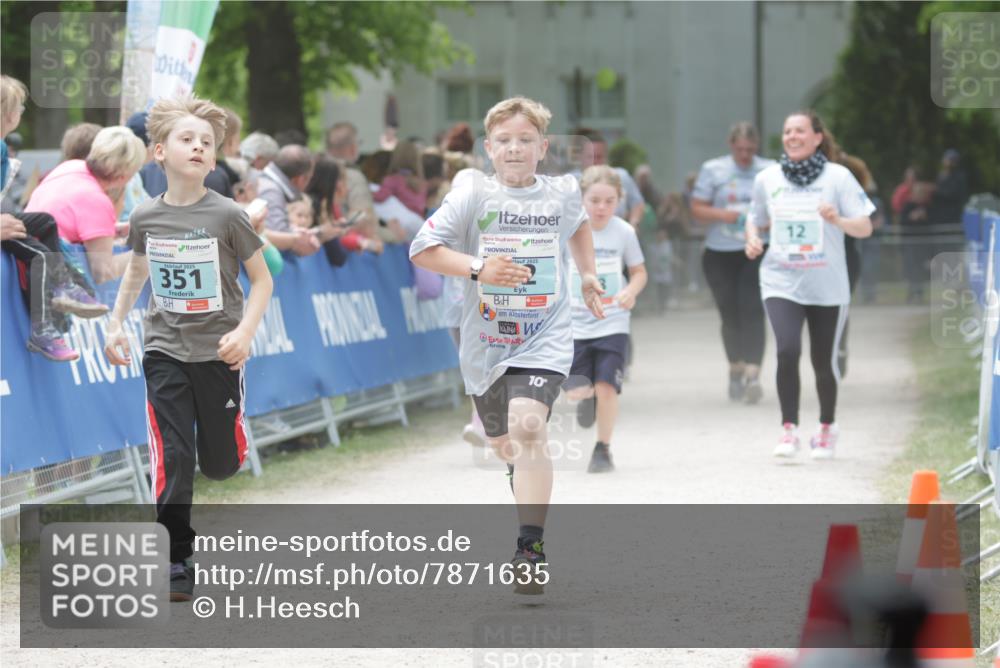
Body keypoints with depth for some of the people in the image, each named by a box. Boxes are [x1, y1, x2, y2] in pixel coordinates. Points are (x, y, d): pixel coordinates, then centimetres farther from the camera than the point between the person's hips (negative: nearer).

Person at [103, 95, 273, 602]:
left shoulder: (227, 215, -11)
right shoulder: (145, 217, -3)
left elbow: (261, 279, -3)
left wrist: (245, 331, -16)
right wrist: (115, 324, 9)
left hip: (218, 352, -1)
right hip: (165, 352, 1)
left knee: (220, 464, 8)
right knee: (172, 459, -7)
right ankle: (177, 561, 0)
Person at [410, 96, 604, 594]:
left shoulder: (561, 193, 2)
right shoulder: (473, 194, -7)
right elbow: (421, 250, -12)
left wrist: (587, 274, 21)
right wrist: (477, 267, -23)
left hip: (544, 337, -1)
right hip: (486, 342, 1)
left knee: (527, 424, -25)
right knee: (505, 446, 16)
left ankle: (531, 548, -24)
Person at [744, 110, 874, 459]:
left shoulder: (837, 177, -3)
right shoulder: (767, 178, 4)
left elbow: (865, 228, -3)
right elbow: (755, 218, 20)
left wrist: (838, 220, -23)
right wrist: (752, 238, -2)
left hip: (827, 286, 0)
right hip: (781, 282, 1)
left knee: (824, 361, 8)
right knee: (787, 351, -20)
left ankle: (827, 426, 31)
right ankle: (789, 428, -10)